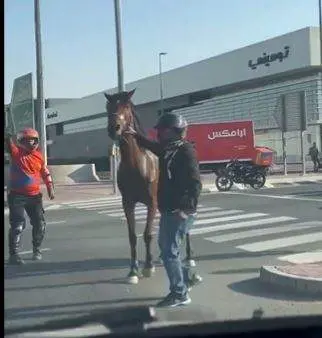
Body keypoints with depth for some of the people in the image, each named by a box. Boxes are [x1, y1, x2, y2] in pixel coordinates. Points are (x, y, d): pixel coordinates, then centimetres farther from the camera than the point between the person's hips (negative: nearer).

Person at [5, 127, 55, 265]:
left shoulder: (38, 155, 4)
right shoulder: (16, 152, -6)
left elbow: (45, 173, 13)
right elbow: (8, 141, -25)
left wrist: (50, 188, 9)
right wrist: (7, 136, -45)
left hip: (34, 196, 4)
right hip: (16, 196, -4)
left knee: (40, 224, 8)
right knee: (18, 225, -8)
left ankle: (37, 250, 28)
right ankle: (13, 255, -1)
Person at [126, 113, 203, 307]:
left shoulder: (186, 151, -17)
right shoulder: (167, 149, 9)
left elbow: (195, 184, -22)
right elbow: (153, 146, 34)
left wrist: (186, 208, -27)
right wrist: (135, 135, 31)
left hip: (180, 213, -9)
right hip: (168, 210, 9)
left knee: (169, 251, -5)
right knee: (165, 247, 19)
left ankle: (180, 294, 7)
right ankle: (189, 277, 34)